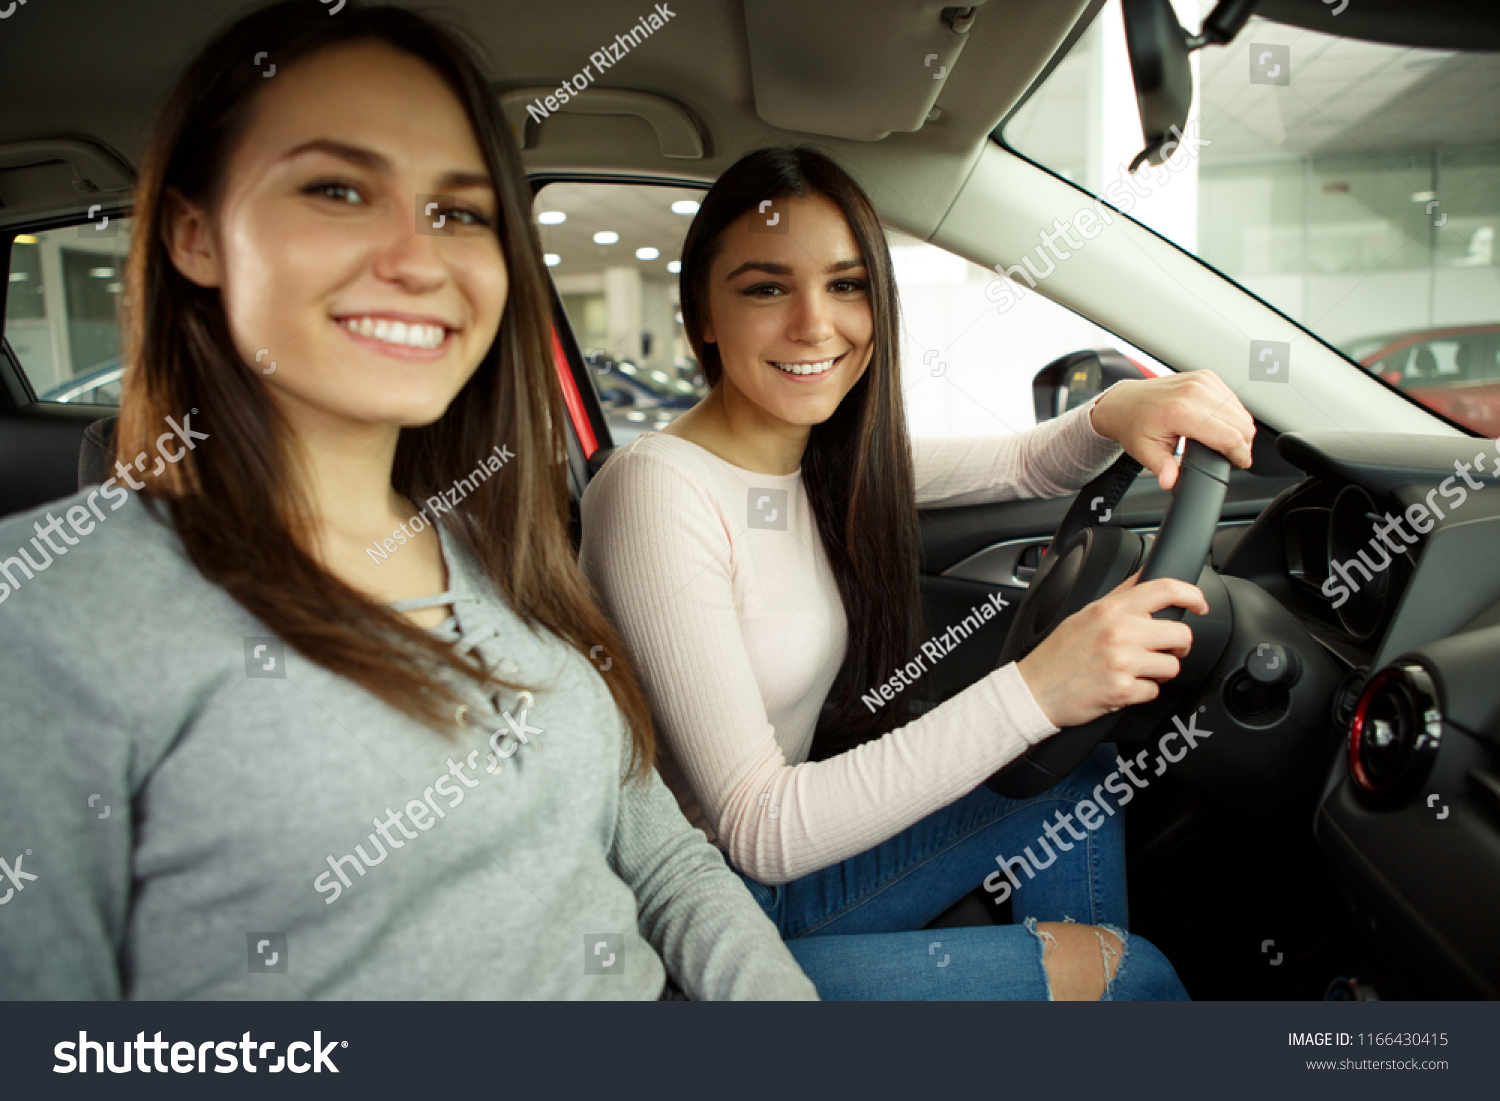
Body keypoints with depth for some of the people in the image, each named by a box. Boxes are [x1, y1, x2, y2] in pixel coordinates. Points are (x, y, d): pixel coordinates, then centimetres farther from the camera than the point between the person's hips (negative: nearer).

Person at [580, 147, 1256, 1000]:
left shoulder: (832, 458, -1)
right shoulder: (661, 490, -24)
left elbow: (1026, 466, 12)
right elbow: (759, 834, -27)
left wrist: (1115, 410, -11)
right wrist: (1031, 693, -33)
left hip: (796, 850, 7)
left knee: (1087, 778, 6)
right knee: (1126, 967, -5)